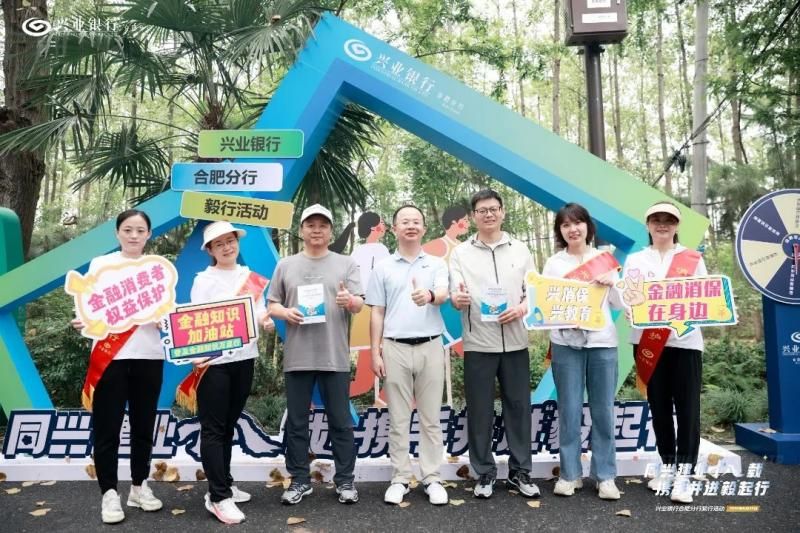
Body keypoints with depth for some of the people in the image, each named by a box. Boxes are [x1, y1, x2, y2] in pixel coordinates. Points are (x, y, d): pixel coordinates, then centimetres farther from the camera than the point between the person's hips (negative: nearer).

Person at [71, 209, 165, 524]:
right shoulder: (101, 264, 6)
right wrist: (83, 322, -20)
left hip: (148, 356, 2)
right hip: (109, 356, -2)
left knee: (144, 425, 10)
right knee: (107, 427, 0)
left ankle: (139, 487, 25)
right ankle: (109, 493, 13)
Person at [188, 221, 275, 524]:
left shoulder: (252, 278, 10)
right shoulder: (204, 280, -2)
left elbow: (260, 312, 11)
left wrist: (266, 322, -13)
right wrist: (195, 353, -22)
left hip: (244, 358, 5)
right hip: (214, 360, -4)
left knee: (229, 426, 15)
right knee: (213, 429, -2)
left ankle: (223, 485, 27)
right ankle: (219, 497, 3)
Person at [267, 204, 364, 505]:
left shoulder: (346, 264, 6)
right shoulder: (286, 265, 10)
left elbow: (359, 305, 0)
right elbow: (272, 305, 11)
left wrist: (349, 301, -23)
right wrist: (284, 313, -11)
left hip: (335, 356, -1)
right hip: (297, 356, 2)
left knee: (340, 422, 6)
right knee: (296, 422, 10)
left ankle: (345, 480, 19)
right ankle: (300, 480, 24)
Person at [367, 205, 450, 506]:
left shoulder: (437, 264, 6)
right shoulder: (383, 267, 7)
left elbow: (444, 295, -13)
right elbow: (377, 313, 7)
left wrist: (430, 296, -37)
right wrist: (375, 352, 1)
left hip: (430, 347, 0)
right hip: (395, 348, 0)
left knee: (430, 417, 6)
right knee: (398, 419, 7)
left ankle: (432, 478, 17)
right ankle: (400, 479, 18)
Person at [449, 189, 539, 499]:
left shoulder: (520, 250, 9)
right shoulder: (461, 253, 5)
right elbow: (455, 296, -3)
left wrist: (522, 308, -12)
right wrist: (457, 299, -27)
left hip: (515, 342, 2)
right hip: (478, 344, -1)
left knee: (518, 407, 8)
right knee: (480, 411, 4)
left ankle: (520, 472, 22)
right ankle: (485, 474, 19)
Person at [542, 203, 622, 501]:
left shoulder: (604, 258, 8)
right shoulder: (553, 263, 6)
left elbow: (620, 304, 9)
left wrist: (612, 283, -9)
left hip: (602, 342, 1)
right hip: (566, 343, 0)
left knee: (603, 410, 4)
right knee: (569, 410, 2)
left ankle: (605, 475, 15)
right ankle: (569, 474, 14)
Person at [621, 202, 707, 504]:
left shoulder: (693, 259, 7)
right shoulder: (635, 260, 11)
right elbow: (626, 298, 7)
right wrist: (635, 305, -16)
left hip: (685, 340, -1)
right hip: (647, 342, 2)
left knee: (687, 407, -3)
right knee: (659, 406, 9)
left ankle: (683, 474, 3)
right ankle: (668, 465, 22)